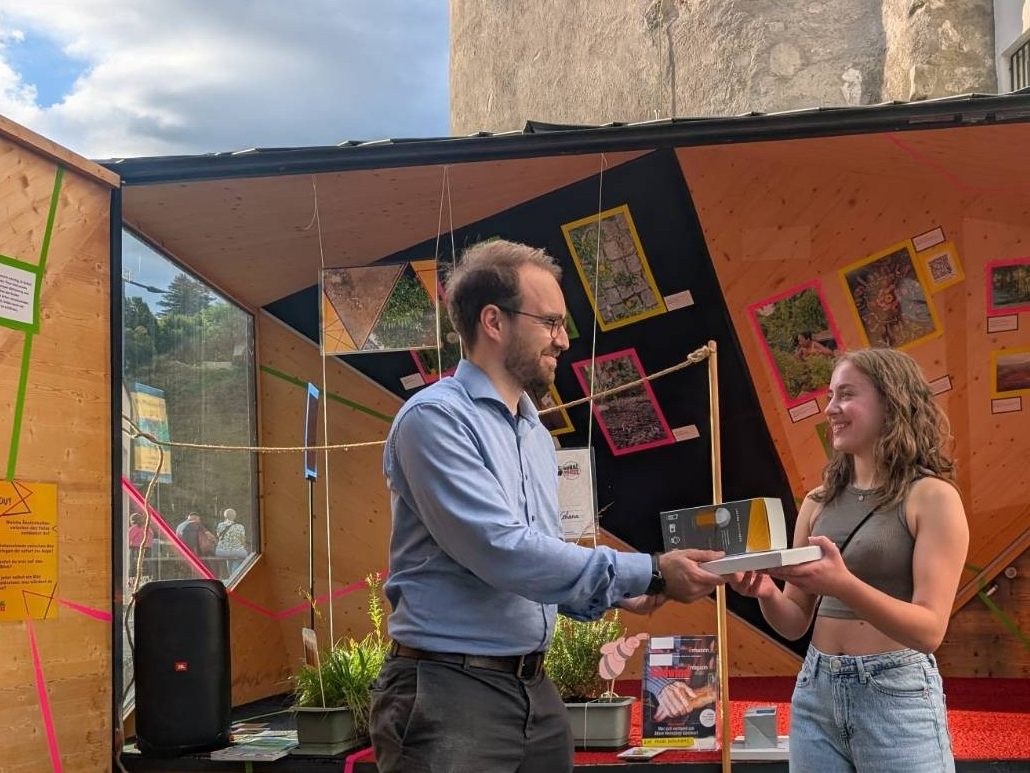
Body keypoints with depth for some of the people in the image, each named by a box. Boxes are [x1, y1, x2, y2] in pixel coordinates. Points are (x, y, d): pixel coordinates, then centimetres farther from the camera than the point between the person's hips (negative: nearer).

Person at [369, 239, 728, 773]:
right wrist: (650, 573, -20)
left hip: (535, 688, 8)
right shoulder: (435, 417, -14)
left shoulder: (537, 434, 13)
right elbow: (502, 553, -23)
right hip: (449, 692, -8)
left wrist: (616, 593, 2)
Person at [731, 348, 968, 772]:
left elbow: (930, 630, -15)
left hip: (897, 693, -5)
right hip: (815, 691, 5)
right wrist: (767, 593, -12)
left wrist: (843, 585, -29)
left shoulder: (932, 496, -8)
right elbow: (795, 623, 10)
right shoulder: (819, 501, 7)